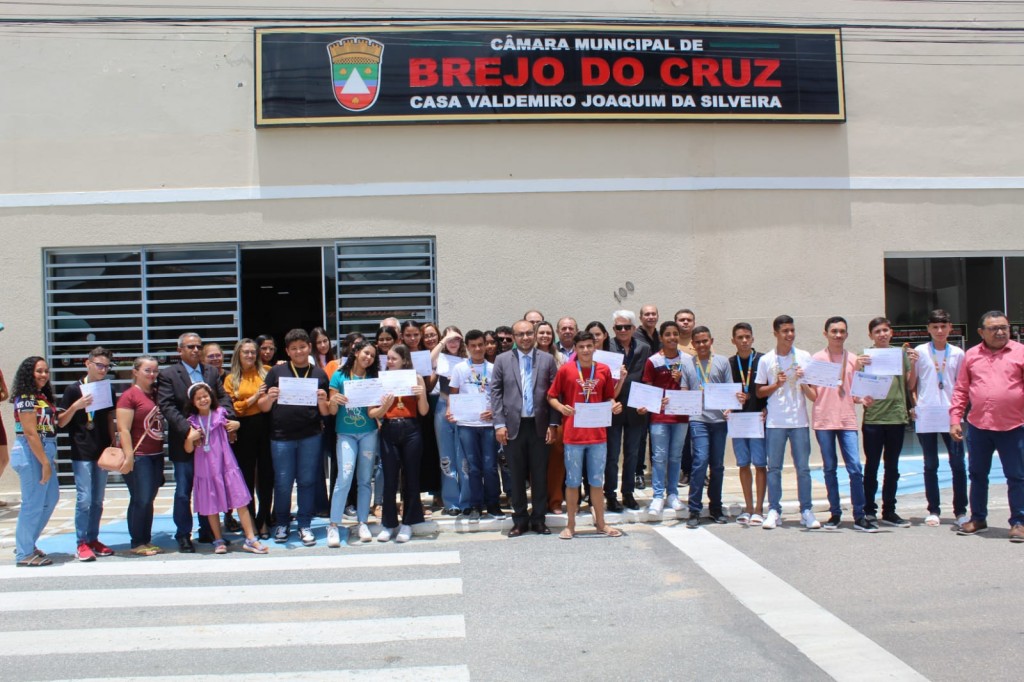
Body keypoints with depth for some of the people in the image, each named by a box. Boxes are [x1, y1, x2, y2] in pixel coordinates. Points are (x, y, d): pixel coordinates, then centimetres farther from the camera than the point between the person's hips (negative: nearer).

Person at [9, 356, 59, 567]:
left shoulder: (42, 397, 14)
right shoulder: (25, 398, -13)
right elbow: (30, 433, -18)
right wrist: (45, 463, -18)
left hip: (45, 452, 10)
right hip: (31, 454, -10)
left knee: (51, 499, 17)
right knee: (33, 503, -2)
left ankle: (26, 543, 30)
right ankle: (24, 553, 10)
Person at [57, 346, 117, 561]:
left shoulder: (107, 388, 8)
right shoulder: (73, 389, -6)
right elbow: (60, 422, -5)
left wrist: (113, 443, 7)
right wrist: (76, 406, -21)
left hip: (102, 451, 5)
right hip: (81, 453, -5)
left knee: (98, 500, 10)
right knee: (84, 499, -7)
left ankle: (93, 540, 20)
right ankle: (81, 544, 3)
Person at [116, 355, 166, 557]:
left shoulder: (156, 394, 12)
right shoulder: (129, 396, -9)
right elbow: (123, 429, -14)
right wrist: (129, 456, -20)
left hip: (156, 455, 7)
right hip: (138, 456, -7)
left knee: (149, 500, 12)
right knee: (141, 500, -4)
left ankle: (147, 540, 21)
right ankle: (137, 543, 7)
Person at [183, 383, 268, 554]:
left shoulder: (220, 414, 2)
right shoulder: (192, 422, 0)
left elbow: (231, 427, 19)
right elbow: (188, 449, -1)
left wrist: (235, 425, -3)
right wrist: (190, 438, -21)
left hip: (226, 464, 0)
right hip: (206, 468, 0)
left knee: (241, 501, -5)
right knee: (211, 505, 8)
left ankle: (250, 539, -4)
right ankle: (218, 541, 21)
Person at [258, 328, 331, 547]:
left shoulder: (319, 374, 9)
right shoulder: (276, 372, 5)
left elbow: (326, 412, 8)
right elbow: (263, 407, 4)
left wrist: (322, 401, -13)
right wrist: (269, 398, -17)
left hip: (310, 436, 1)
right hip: (281, 436, -1)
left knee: (307, 481, 5)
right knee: (283, 483, 4)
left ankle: (304, 525, 17)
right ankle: (281, 524, 21)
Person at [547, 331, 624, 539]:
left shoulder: (604, 370, 4)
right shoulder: (565, 369, -4)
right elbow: (551, 397, 3)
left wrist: (614, 406, -6)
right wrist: (561, 407, -16)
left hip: (598, 434, 2)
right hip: (573, 435, -2)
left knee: (597, 481, 12)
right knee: (572, 481, 7)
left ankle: (600, 523, 24)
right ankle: (570, 525, 18)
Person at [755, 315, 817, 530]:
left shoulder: (804, 357, 4)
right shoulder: (766, 360, 4)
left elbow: (813, 392, 8)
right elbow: (760, 392, 7)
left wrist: (803, 381, -12)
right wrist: (776, 385, -9)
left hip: (799, 420, 0)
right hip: (775, 422, 0)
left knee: (803, 467, 2)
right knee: (774, 468, 2)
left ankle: (806, 510, 12)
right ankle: (774, 511, 8)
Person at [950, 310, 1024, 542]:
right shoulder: (971, 355, 8)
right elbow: (961, 390, 8)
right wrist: (955, 419, 2)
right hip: (978, 427, 3)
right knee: (977, 474, 13)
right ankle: (978, 519, 26)